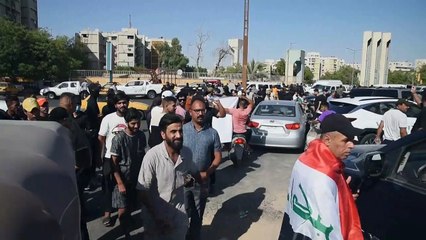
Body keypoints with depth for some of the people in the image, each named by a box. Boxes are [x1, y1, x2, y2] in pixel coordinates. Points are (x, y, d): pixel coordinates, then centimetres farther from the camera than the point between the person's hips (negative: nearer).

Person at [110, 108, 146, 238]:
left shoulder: (141, 135, -3)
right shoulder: (119, 138, -15)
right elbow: (114, 162, -12)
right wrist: (120, 183, -15)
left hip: (137, 178, 3)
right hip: (123, 179, -3)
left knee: (130, 207, 13)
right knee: (123, 210, -1)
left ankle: (128, 229, 35)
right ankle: (126, 234, 20)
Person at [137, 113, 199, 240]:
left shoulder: (186, 153, -9)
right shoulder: (152, 156, -24)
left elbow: (195, 173, 10)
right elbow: (143, 192, -18)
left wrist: (191, 180, -12)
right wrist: (158, 217, -14)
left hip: (178, 213, 4)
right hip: (155, 215, -4)